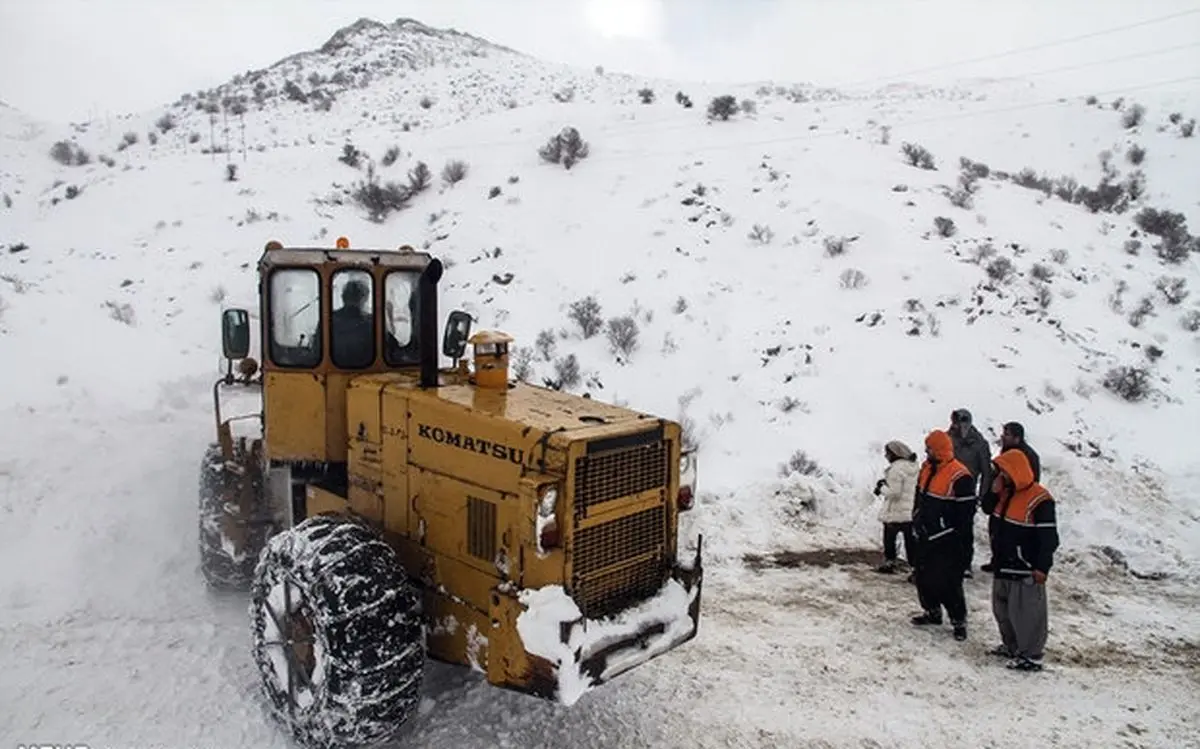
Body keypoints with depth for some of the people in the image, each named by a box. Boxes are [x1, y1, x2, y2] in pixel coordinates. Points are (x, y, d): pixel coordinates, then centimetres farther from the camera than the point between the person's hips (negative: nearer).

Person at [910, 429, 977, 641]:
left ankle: (959, 621, 12)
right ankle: (932, 612, 34)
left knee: (948, 583, -3)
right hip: (925, 537, 8)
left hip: (946, 542, -8)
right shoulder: (927, 468, 6)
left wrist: (961, 542, -14)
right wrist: (917, 523, 17)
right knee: (924, 577, 17)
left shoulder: (960, 477, -19)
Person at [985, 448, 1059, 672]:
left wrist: (1042, 567, -19)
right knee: (1002, 609, 19)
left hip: (1025, 570, -9)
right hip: (1004, 565, 9)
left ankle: (1031, 656, 11)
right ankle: (1011, 646, 34)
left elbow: (1049, 538, -19)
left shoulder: (1039, 500, -19)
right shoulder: (1006, 493, 8)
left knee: (1026, 613, -1)